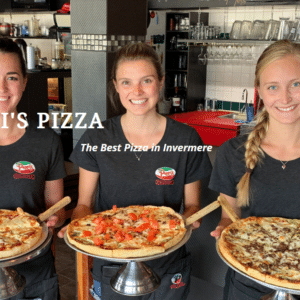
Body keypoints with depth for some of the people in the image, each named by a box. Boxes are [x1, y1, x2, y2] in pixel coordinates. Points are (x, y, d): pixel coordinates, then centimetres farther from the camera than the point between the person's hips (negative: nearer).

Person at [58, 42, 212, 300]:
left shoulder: (186, 139, -8)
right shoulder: (96, 139, -7)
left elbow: (192, 204, 1)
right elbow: (84, 204, 0)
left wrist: (186, 222, -20)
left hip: (168, 271, 1)